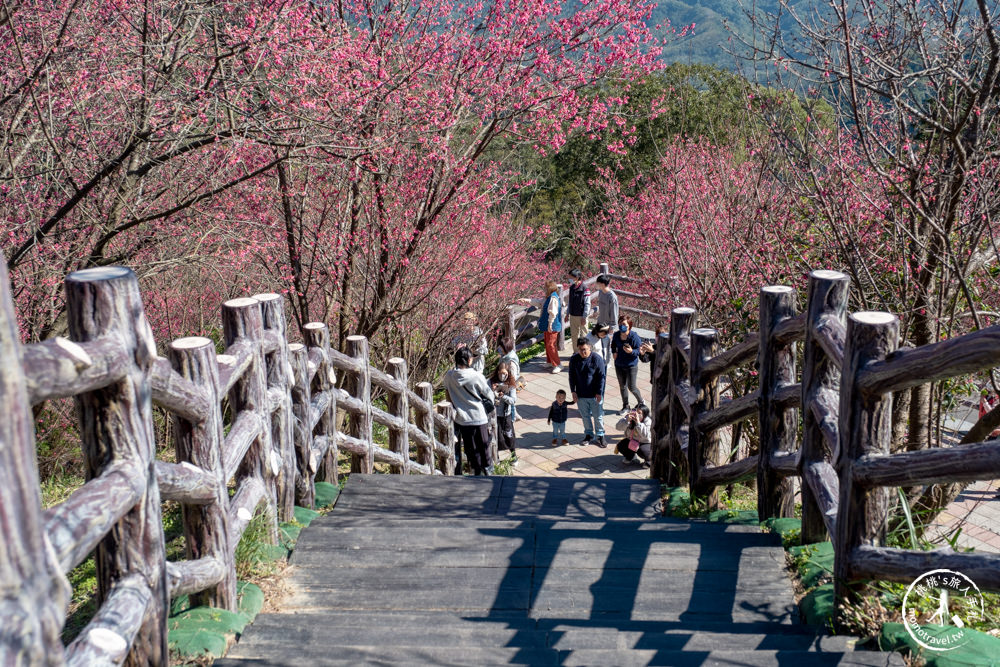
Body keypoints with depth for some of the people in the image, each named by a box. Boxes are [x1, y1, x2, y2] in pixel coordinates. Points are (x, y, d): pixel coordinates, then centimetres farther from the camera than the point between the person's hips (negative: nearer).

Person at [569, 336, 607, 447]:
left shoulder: (597, 359, -15)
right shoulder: (574, 359, -6)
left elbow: (601, 377, -10)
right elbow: (572, 376, 3)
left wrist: (599, 392, -11)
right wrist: (573, 391, -1)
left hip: (595, 395, -3)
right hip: (581, 395, 3)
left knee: (598, 416, 9)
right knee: (585, 416, 16)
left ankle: (600, 435, 25)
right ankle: (589, 435, 33)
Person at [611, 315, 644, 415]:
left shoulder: (634, 336, -21)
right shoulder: (616, 335, -5)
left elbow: (639, 350, -15)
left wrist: (631, 351, -34)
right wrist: (614, 352, -2)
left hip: (631, 366, -5)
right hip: (619, 365, 5)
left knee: (632, 387, 2)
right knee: (622, 386, 16)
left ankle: (640, 402, 32)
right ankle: (625, 406, 33)